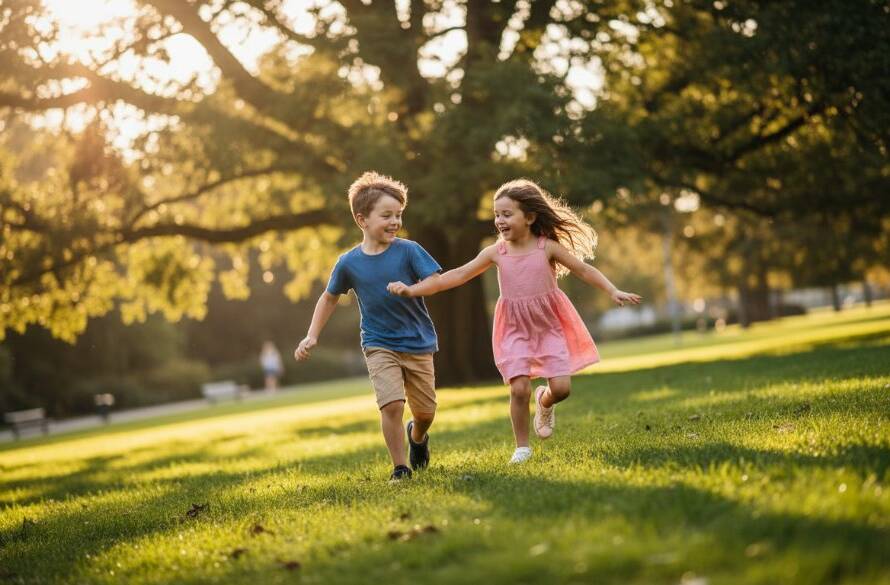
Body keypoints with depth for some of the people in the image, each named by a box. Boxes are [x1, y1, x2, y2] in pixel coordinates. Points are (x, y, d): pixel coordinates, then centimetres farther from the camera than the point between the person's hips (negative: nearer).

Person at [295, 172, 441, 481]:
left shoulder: (408, 250, -10)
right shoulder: (349, 263, -4)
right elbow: (329, 298, 11)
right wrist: (312, 336, 7)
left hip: (418, 343, 1)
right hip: (379, 346, -1)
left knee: (426, 411, 8)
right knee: (392, 404, -20)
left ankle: (417, 436, 44)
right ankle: (399, 467, -3)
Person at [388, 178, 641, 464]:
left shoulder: (548, 247, -8)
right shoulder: (496, 252, -4)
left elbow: (584, 270, -3)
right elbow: (458, 275, -5)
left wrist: (614, 292, -14)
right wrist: (413, 290, -11)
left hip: (549, 325, 0)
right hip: (515, 329, 1)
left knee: (561, 388, -9)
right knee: (519, 389, -11)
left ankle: (544, 401, 29)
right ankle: (522, 446, 8)